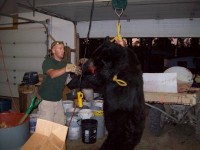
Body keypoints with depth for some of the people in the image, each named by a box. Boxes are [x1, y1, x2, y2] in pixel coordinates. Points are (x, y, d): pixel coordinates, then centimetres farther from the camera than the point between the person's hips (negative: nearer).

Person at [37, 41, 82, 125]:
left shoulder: (64, 62, 9)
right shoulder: (48, 61, -11)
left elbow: (75, 72, 3)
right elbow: (52, 74, -31)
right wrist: (66, 69, -47)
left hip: (58, 99, 6)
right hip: (46, 99, -6)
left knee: (61, 125, 10)